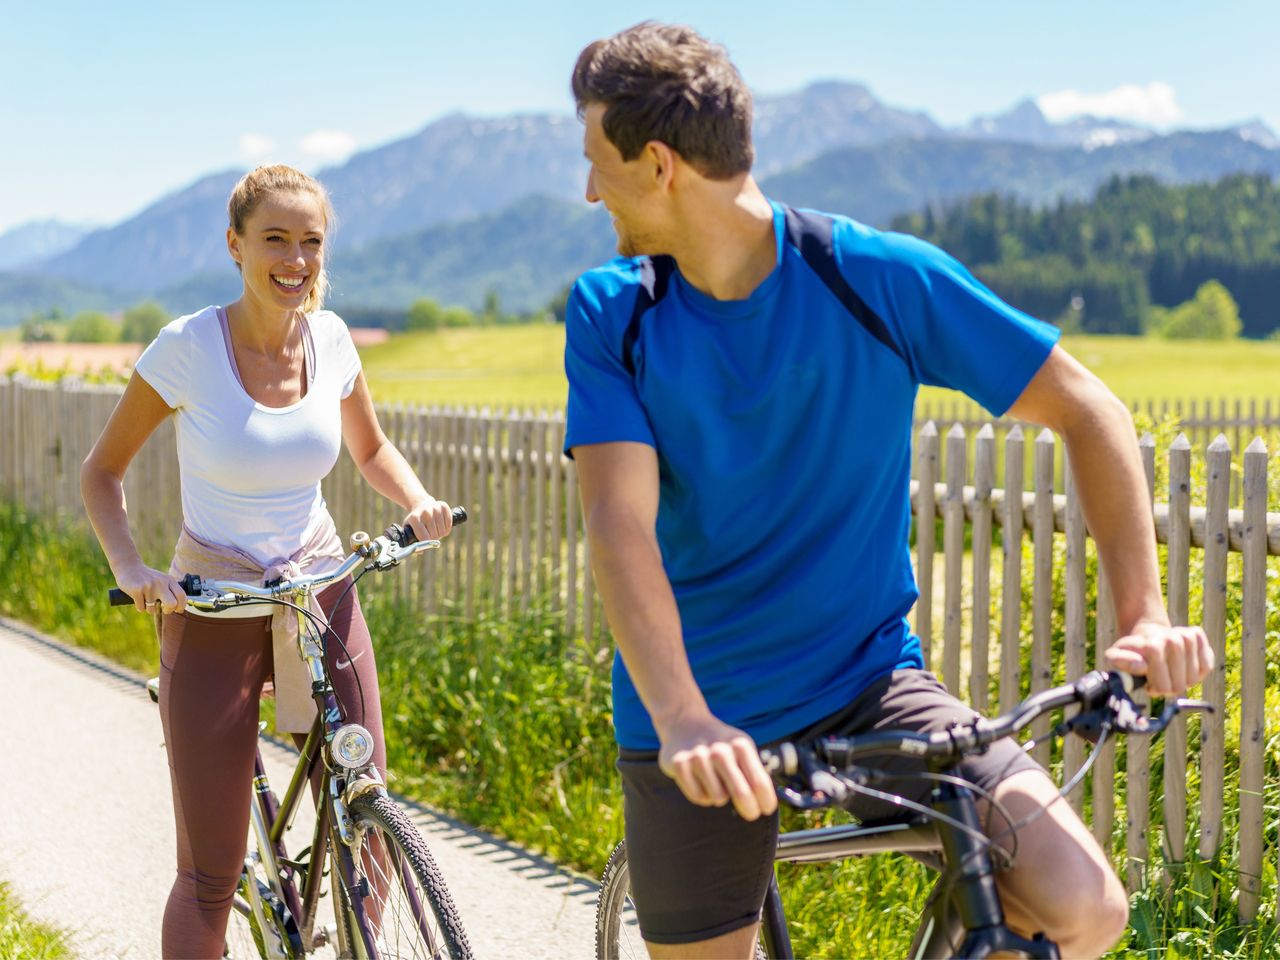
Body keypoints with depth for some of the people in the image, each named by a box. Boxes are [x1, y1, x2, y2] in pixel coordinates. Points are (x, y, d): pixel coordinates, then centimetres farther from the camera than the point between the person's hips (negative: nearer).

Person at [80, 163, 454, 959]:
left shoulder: (330, 339, -2)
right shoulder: (188, 347, -13)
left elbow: (370, 449, 15)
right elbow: (102, 472, -2)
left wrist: (419, 502, -5)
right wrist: (132, 571, -18)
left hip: (322, 594, 3)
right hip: (212, 609, -3)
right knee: (211, 876, -2)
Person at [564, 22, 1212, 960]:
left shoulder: (881, 277, -11)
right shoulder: (610, 313, -7)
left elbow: (1088, 411, -5)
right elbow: (620, 524, -20)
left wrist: (1144, 616, -17)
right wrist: (683, 720, -37)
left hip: (868, 680, -1)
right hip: (698, 723, 1)